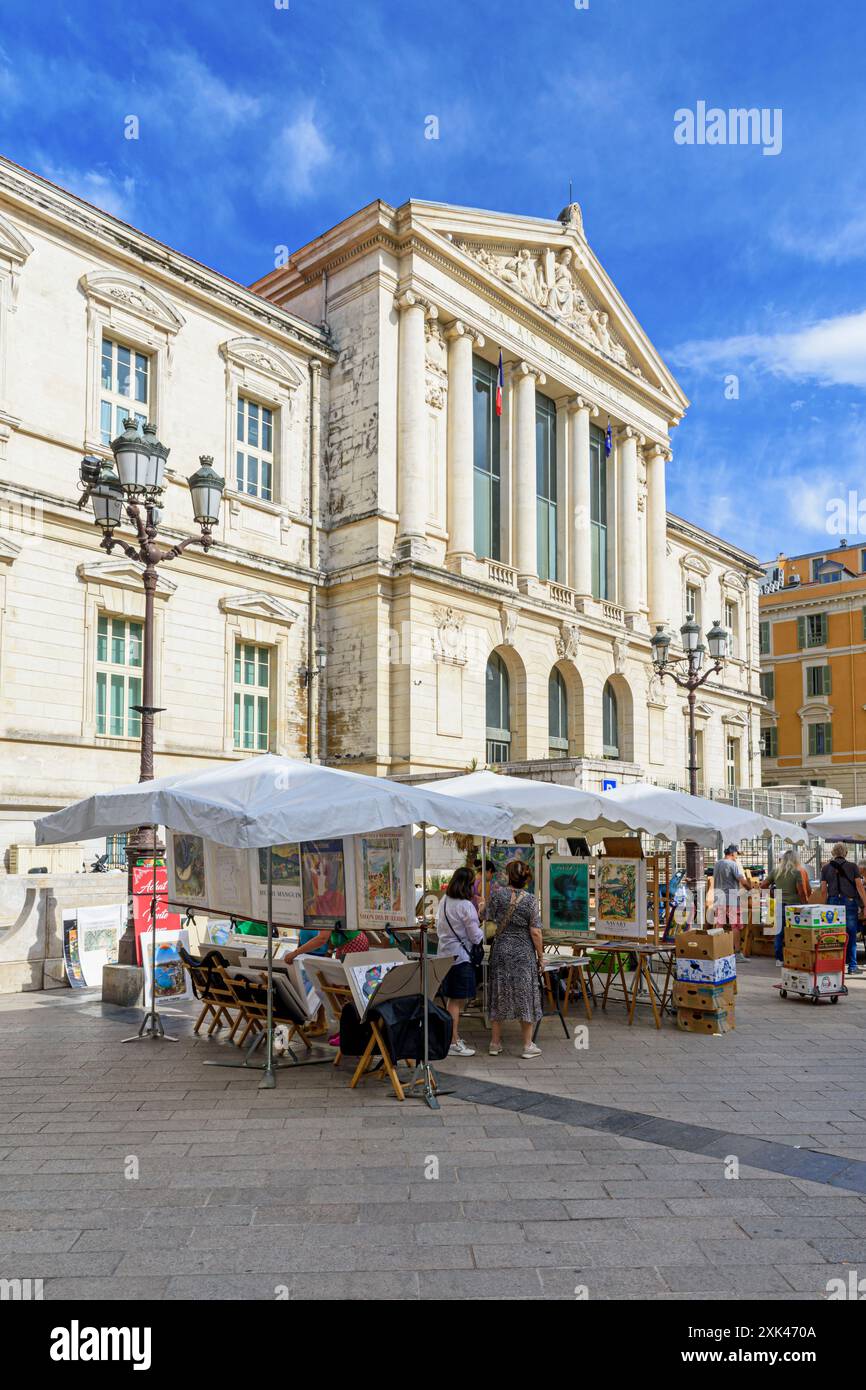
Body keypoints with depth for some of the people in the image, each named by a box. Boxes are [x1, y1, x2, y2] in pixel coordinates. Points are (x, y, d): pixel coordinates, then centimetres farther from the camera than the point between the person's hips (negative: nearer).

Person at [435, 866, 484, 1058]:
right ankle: (453, 1043, 4)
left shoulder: (443, 902, 6)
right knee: (458, 1001, -1)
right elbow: (476, 936, -11)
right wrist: (484, 935, 7)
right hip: (460, 956, -8)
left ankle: (451, 1036, 26)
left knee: (451, 999, 17)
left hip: (444, 954, 8)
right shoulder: (466, 906, -18)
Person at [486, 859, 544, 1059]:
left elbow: (489, 917, 7)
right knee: (525, 996, 6)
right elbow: (535, 932, -10)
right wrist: (541, 956, 0)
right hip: (524, 953, -2)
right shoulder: (531, 899, -9)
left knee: (498, 994, 11)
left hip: (500, 951, 2)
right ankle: (527, 1045, 11)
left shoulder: (498, 893, -6)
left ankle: (495, 1043, 18)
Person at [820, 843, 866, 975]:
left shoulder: (826, 868, 8)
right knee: (851, 935, 4)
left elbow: (823, 890, 5)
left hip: (833, 902, 2)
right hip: (850, 903, -2)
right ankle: (852, 966, 5)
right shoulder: (853, 867, 4)